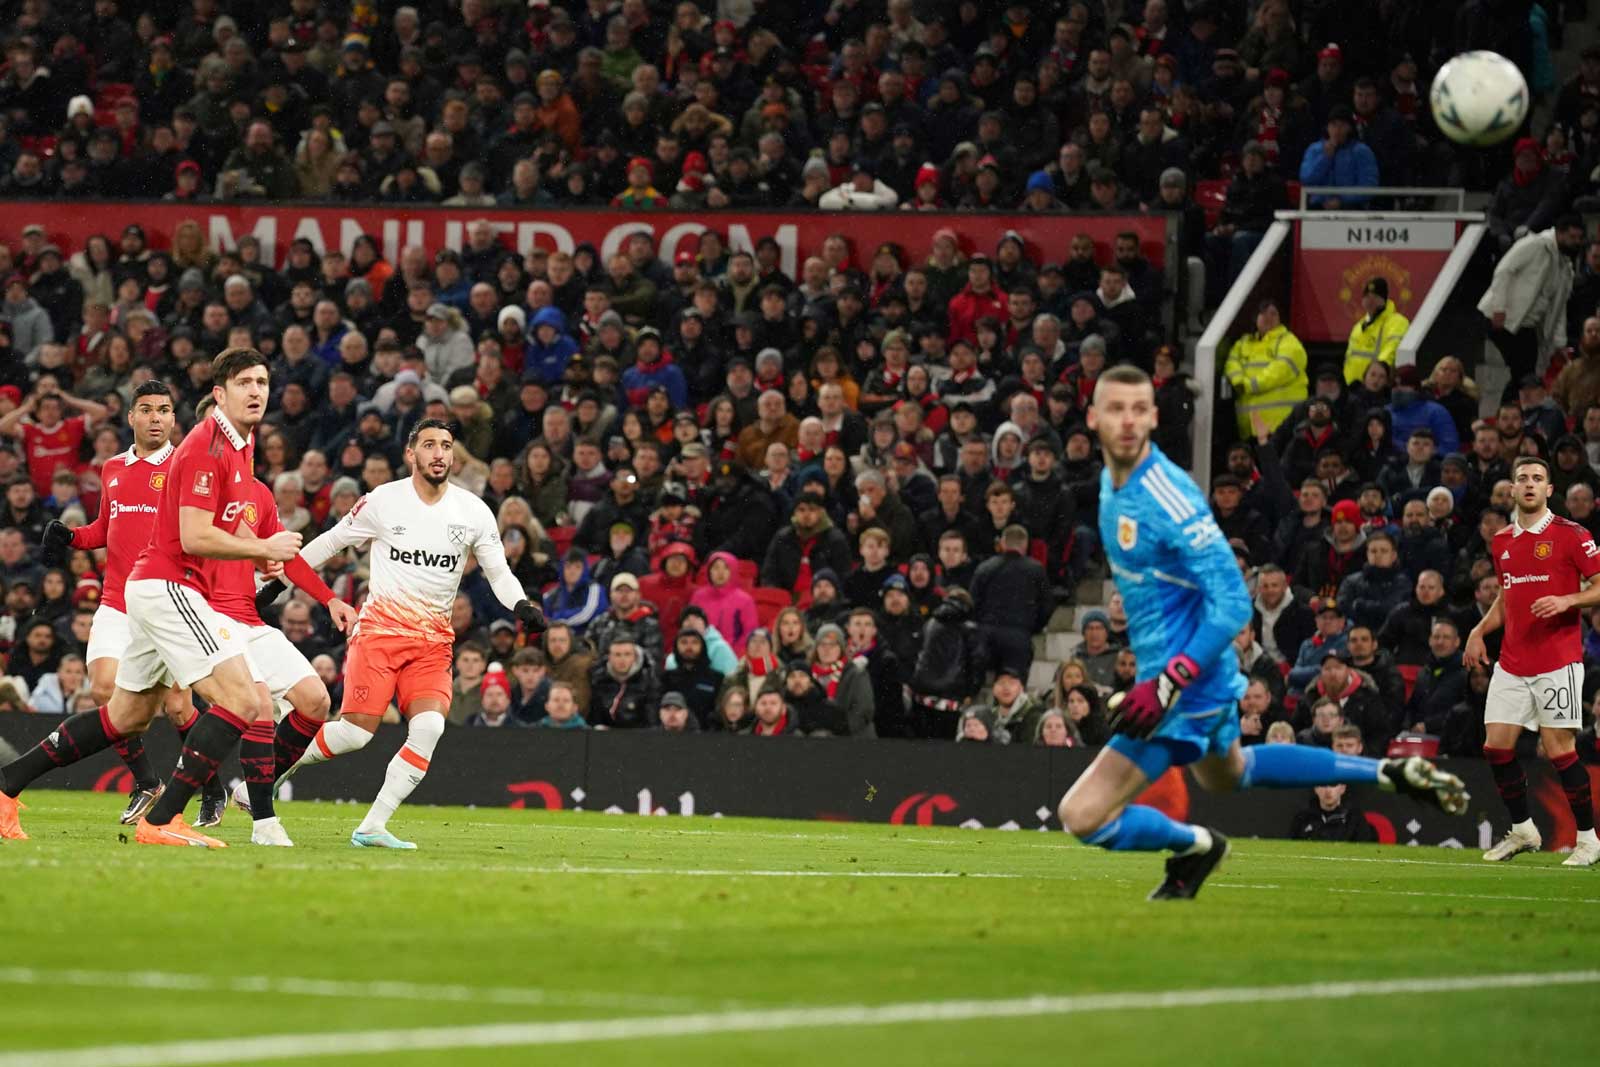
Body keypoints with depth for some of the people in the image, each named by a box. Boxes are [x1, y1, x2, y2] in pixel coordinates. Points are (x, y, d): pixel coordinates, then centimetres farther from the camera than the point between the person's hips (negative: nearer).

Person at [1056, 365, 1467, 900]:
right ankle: (1389, 773, 37)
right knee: (1227, 771, 36)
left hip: (1190, 682, -10)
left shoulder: (1170, 498, -26)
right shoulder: (1112, 480, 1)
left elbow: (1233, 603, -27)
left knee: (1082, 815, -13)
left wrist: (1165, 686, -32)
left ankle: (1194, 845, 14)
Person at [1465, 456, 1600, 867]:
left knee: (1559, 749, -8)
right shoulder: (1501, 542, 13)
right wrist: (1479, 632, 12)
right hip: (1511, 662, 6)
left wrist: (1567, 601, -23)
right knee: (1496, 746, 1)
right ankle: (1522, 831, 17)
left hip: (1557, 663, -6)